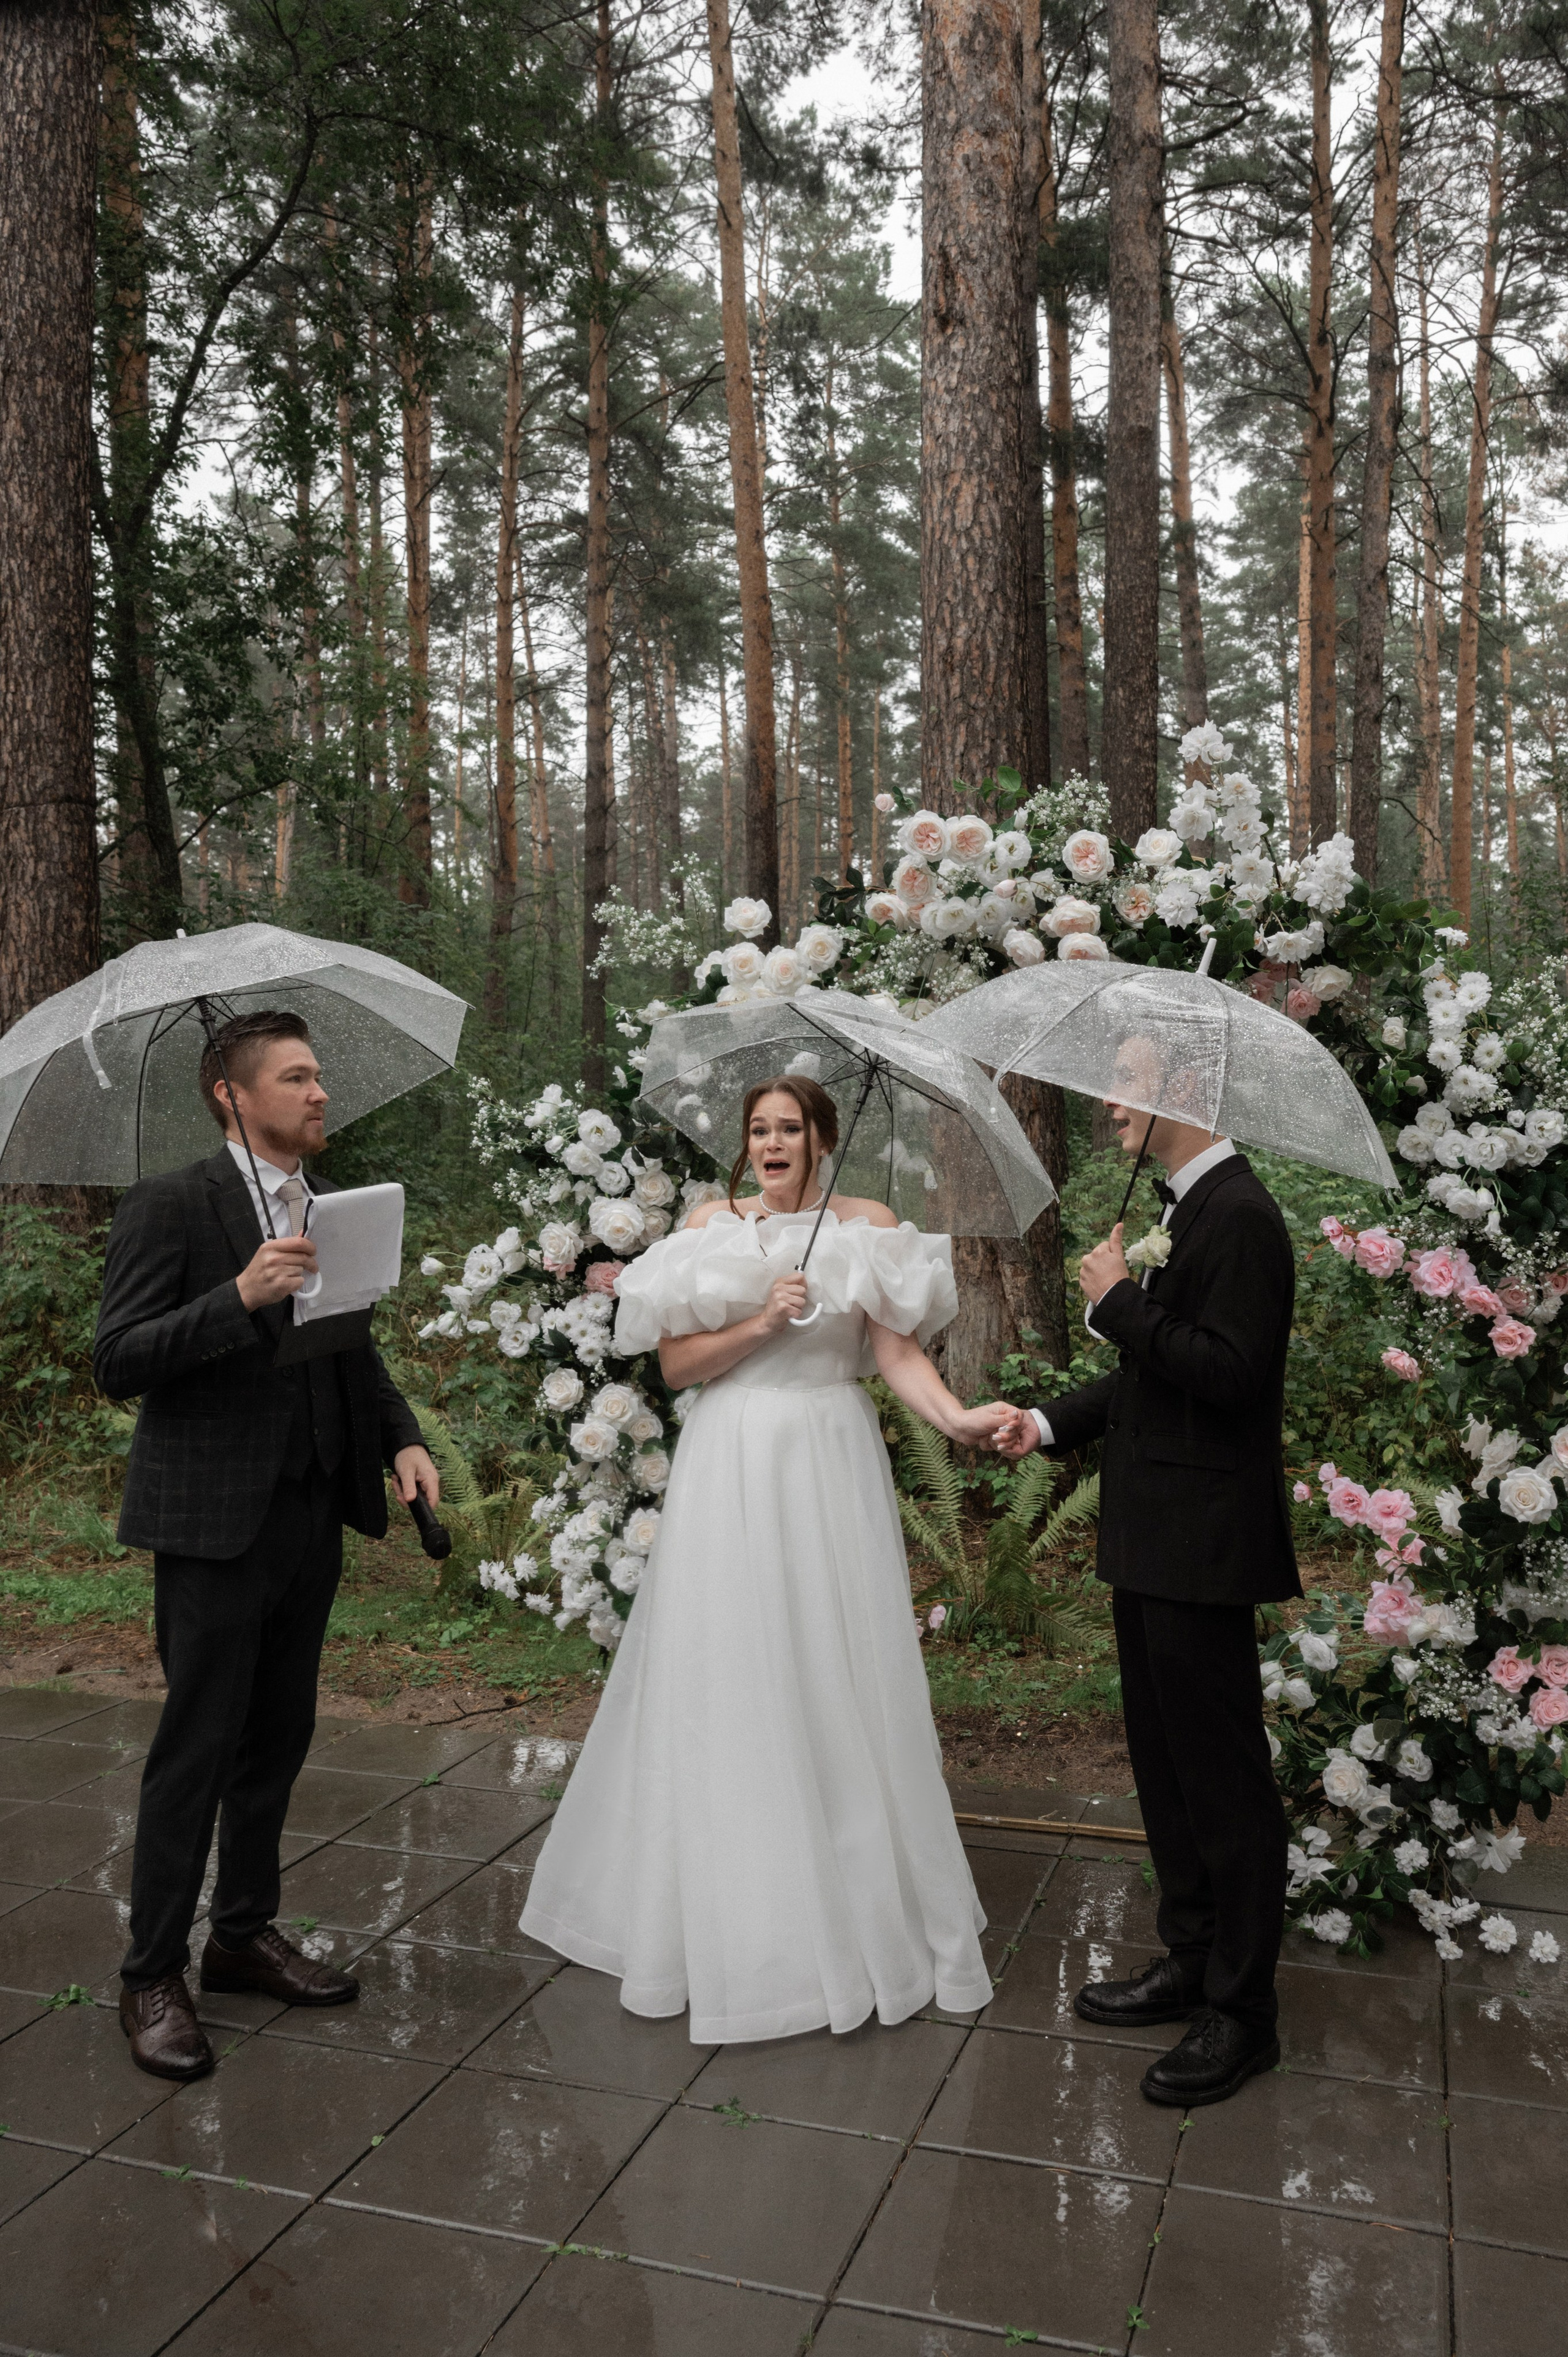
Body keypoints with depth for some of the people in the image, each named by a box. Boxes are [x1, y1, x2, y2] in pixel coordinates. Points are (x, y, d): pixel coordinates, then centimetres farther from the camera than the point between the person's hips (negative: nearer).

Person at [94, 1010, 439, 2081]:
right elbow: (119, 1361, -16)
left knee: (280, 1735, 16)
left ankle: (245, 1934, 33)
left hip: (313, 1518, 7)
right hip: (215, 1521, -6)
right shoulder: (171, 1206, -10)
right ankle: (154, 1975, 17)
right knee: (198, 1744, 1)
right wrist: (240, 1297, -29)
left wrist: (403, 1436, 2)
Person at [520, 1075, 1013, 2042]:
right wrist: (760, 1324, -14)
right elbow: (677, 1363, 1)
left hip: (832, 1464, 0)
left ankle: (866, 1910, 18)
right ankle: (727, 1915, 19)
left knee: (842, 1680, 3)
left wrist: (956, 1416, -24)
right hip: (731, 1467, 1)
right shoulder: (710, 1226, 5)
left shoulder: (870, 1225, 3)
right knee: (726, 1679, 4)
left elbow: (898, 1352, -7)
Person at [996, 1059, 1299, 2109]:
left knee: (1224, 1777, 3)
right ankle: (1192, 1962, 35)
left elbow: (1230, 1372, -26)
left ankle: (1243, 2012, 18)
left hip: (1201, 1545, -10)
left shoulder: (1239, 1214, -17)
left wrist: (1118, 1301, -19)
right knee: (1165, 1764, 20)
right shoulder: (1190, 1208, 13)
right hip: (1157, 1545, 10)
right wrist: (1051, 1422, 12)